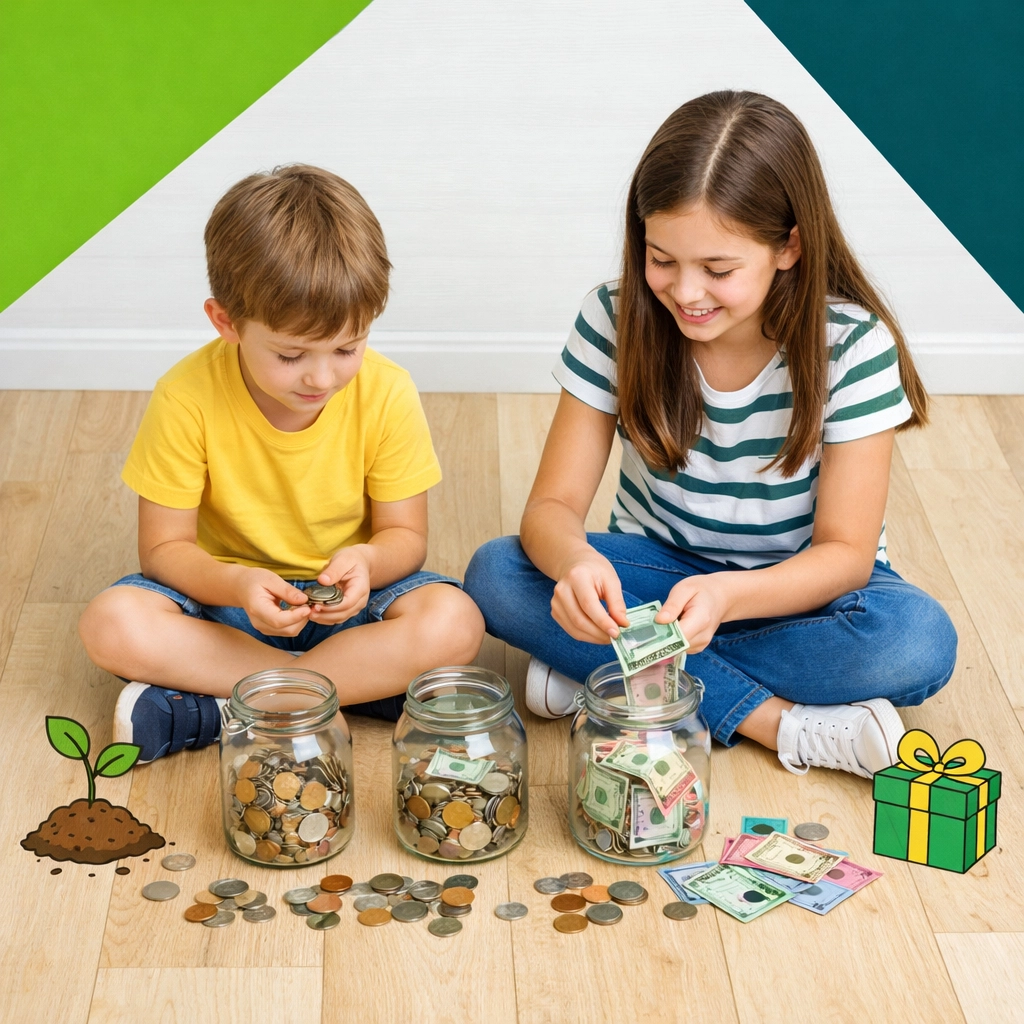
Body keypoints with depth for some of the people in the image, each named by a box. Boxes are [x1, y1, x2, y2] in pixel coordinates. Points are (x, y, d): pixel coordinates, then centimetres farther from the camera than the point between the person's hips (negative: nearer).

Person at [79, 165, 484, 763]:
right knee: (113, 624, -29)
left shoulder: (387, 394, -14)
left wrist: (367, 562, -31)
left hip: (345, 601, 1)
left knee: (455, 623, -29)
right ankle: (369, 685, -24)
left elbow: (405, 535, -6)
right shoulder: (188, 399, -18)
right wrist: (235, 584, -33)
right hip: (226, 597, 0)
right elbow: (165, 546, -12)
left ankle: (208, 708, -24)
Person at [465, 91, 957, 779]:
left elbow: (845, 552, -19)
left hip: (798, 588, -2)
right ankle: (781, 722, -26)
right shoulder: (617, 320, -15)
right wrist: (576, 562, -41)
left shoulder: (852, 344, -19)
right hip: (658, 569, 2)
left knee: (920, 639, -34)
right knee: (496, 573, -25)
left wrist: (727, 595, -41)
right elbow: (555, 503, -15)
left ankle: (594, 673, -25)